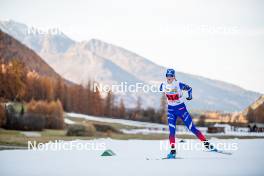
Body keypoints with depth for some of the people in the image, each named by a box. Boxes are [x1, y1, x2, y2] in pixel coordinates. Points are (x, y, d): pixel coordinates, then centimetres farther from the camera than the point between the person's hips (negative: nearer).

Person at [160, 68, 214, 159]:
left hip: (181, 108, -3)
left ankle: (206, 144, 4)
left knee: (192, 128, -4)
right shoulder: (163, 85, -7)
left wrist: (190, 96, -17)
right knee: (172, 130, -7)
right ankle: (173, 151, -2)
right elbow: (160, 91, 16)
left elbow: (189, 88, -1)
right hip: (171, 110, 3)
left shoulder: (178, 84, -17)